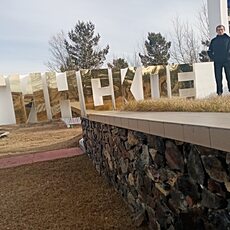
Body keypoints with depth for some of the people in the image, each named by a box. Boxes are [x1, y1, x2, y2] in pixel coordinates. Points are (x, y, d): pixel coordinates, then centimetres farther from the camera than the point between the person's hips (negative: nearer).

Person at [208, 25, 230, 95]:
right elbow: (209, 51, 16)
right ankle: (219, 91, 4)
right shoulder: (213, 41, 13)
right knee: (218, 77, 1)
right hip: (217, 62, 1)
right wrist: (213, 58, 3)